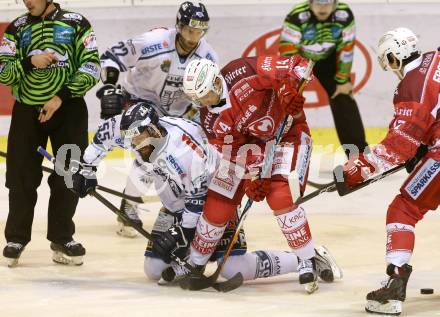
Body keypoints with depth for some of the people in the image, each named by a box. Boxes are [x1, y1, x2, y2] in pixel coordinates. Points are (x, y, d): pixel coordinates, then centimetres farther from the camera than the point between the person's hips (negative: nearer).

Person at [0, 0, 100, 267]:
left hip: (68, 108, -1)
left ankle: (62, 237, 14)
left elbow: (91, 68, -5)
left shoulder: (76, 24, 0)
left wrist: (61, 97, -14)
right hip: (27, 110, 1)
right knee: (22, 176, 0)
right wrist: (29, 62, -17)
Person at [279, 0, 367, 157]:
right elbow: (288, 51, -33)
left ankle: (358, 151, 7)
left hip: (328, 58, 2)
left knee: (344, 100, -1)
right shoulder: (296, 17, -38)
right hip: (299, 57, -2)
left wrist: (342, 81, -8)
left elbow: (346, 49, -16)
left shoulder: (344, 15, -29)